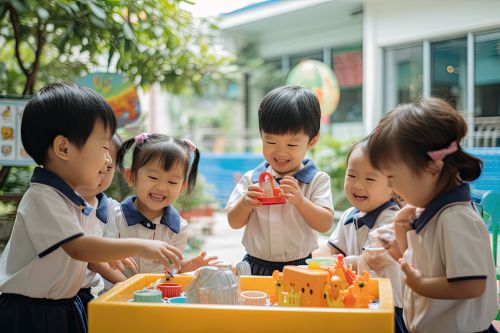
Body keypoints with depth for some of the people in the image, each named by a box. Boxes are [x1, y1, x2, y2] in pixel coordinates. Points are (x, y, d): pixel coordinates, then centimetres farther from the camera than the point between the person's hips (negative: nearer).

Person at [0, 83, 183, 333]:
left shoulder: (66, 198, 9)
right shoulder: (42, 199, -21)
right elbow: (78, 248, -29)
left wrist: (109, 260, 9)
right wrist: (139, 247, -30)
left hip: (63, 309, 9)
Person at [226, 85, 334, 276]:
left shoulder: (317, 180, 1)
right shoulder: (251, 179, 6)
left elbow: (325, 224, -7)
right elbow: (234, 222, 6)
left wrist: (299, 200, -22)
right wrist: (245, 203, -15)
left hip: (299, 267, -1)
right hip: (255, 266, 2)